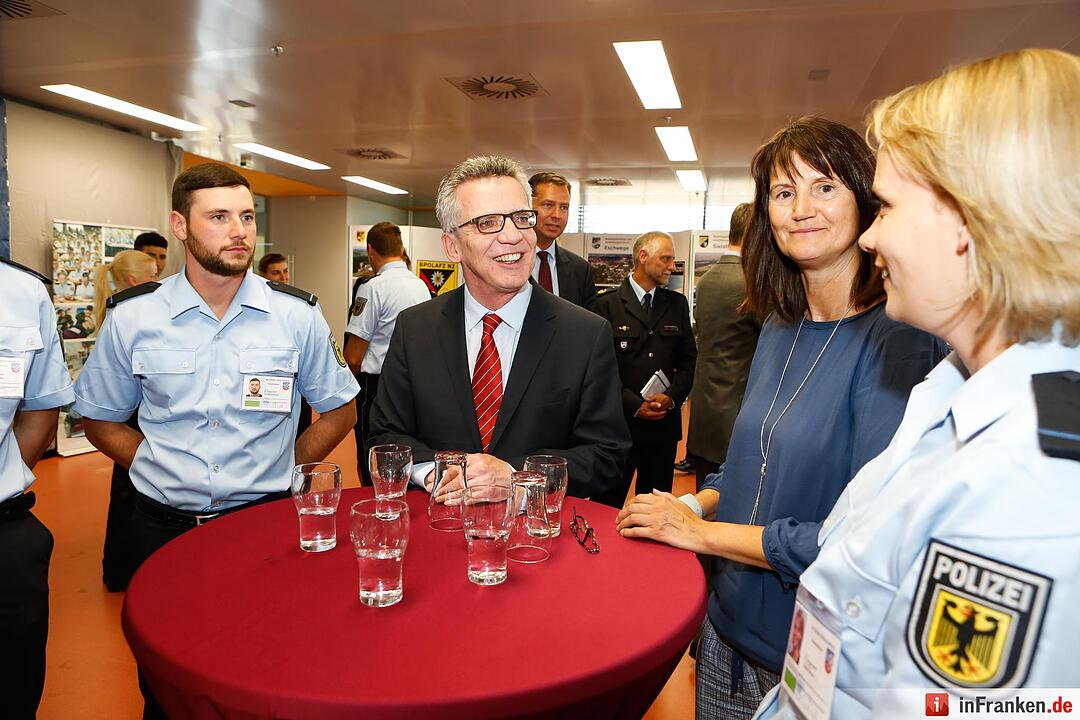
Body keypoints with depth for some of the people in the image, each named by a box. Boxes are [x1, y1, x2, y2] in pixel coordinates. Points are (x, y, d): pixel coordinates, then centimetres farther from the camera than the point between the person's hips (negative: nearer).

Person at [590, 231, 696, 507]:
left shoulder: (677, 304, 12)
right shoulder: (606, 304, -2)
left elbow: (689, 360, 11)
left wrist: (671, 397, -5)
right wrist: (634, 405, -13)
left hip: (664, 422, 4)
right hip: (618, 422, -4)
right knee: (607, 505, 5)